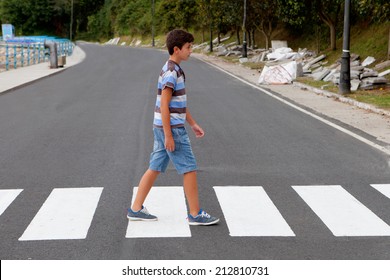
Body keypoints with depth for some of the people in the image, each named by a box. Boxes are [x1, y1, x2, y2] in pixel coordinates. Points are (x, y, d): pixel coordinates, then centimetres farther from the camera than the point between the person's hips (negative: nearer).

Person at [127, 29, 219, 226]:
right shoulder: (170, 72, -16)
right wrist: (168, 135, -20)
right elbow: (164, 105, -20)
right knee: (189, 169, -3)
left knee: (155, 168, 12)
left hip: (167, 128, 10)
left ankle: (136, 209, 17)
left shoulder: (175, 70, 15)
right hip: (171, 128, -10)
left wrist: (193, 124, 23)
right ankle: (195, 214, 5)